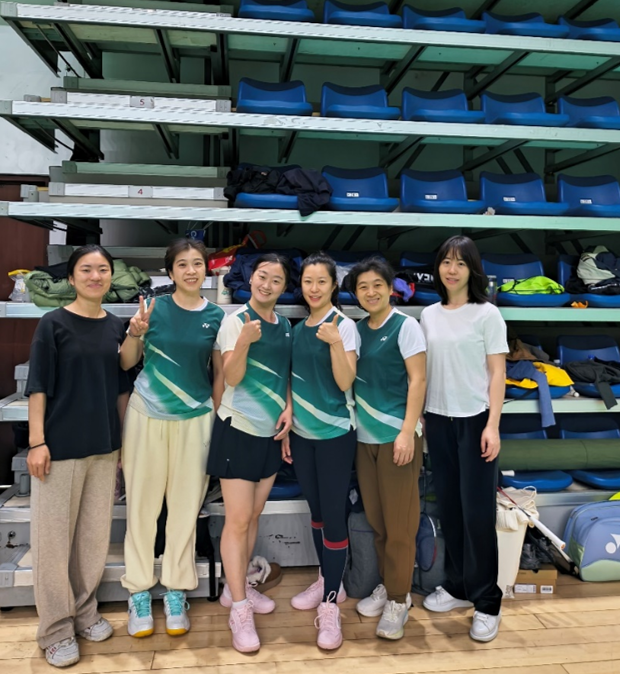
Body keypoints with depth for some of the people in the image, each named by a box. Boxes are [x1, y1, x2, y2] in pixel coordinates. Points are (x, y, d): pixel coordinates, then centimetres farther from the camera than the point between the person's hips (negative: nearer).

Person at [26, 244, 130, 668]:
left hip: (105, 445, 4)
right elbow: (38, 387, -7)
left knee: (96, 533, 13)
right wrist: (37, 441, -12)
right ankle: (56, 628, 22)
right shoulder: (53, 324, -6)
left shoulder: (117, 327, 6)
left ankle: (85, 610, 32)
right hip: (61, 445, -4)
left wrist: (125, 437, 10)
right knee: (54, 536, 5)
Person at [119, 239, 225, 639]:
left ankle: (176, 592, 24)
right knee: (143, 503, 6)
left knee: (186, 505, 8)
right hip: (147, 415, 0)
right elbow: (126, 363, 3)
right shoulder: (155, 307, -3)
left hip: (195, 419, 1)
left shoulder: (216, 316, 0)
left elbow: (221, 372, 7)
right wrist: (134, 334, -16)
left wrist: (216, 418, 5)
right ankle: (139, 592, 22)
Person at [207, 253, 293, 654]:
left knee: (254, 516, 16)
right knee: (237, 520, -2)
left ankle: (237, 588, 33)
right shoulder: (235, 321, -11)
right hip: (239, 429, -6)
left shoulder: (285, 326, 6)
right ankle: (239, 610, 11)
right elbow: (231, 377, -17)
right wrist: (244, 342, -33)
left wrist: (288, 408, -1)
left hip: (271, 431, 6)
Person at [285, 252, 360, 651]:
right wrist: (286, 429, 12)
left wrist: (335, 342, -29)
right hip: (302, 433, 6)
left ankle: (330, 603, 9)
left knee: (334, 513, -2)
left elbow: (345, 383, -16)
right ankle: (329, 582, 33)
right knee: (316, 510, 16)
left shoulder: (344, 326, -9)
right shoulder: (298, 329, 9)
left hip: (335, 433, -6)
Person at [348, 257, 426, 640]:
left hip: (397, 434, -5)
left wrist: (407, 432, -16)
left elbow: (418, 381, -10)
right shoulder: (358, 330, 11)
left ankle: (398, 599, 15)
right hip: (365, 436, 6)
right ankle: (387, 585, 29)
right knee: (375, 518, 13)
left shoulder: (405, 326, -5)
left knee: (399, 522, 2)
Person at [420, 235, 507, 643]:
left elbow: (497, 373, -6)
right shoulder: (428, 315, 8)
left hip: (475, 421, -4)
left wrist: (493, 426, -13)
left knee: (477, 512, -1)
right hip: (438, 420, 4)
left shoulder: (487, 314, -4)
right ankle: (458, 586, 27)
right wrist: (419, 418, 6)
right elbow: (424, 371, 10)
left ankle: (487, 603, 14)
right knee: (449, 508, 11)